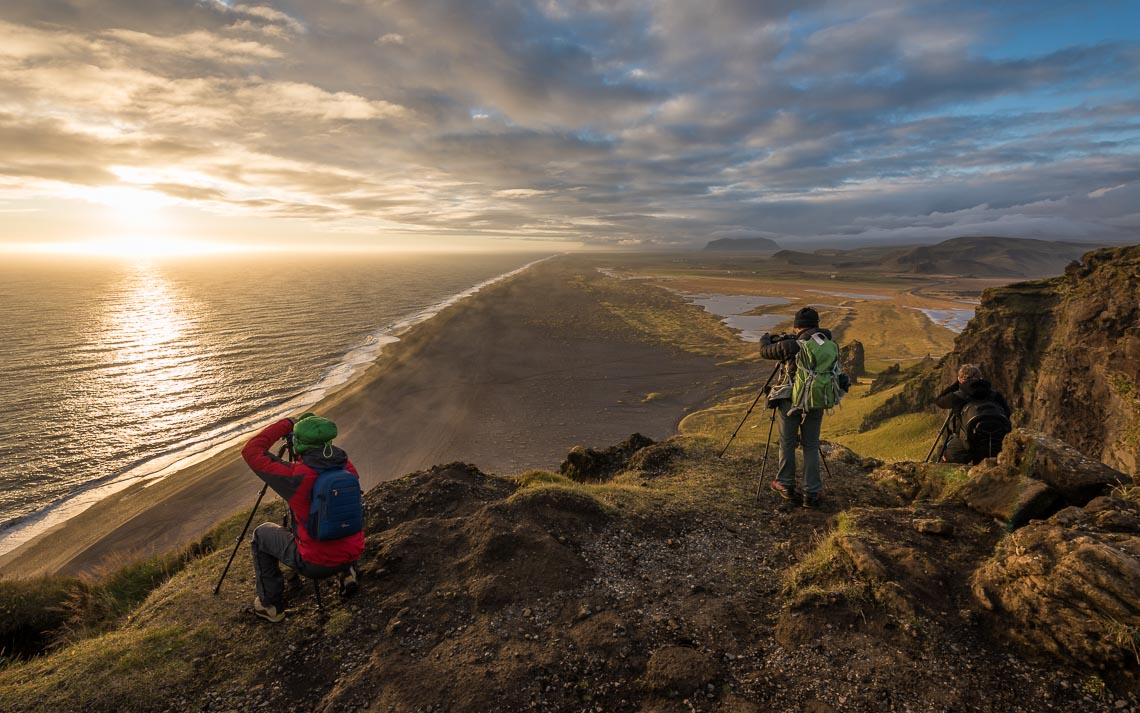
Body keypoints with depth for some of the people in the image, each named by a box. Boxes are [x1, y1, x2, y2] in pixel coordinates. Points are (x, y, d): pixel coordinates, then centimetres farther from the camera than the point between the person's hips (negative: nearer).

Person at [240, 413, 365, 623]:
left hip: (314, 564, -4)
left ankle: (271, 605, 26)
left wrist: (286, 424, -5)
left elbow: (251, 452, -11)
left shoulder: (295, 476, -22)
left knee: (262, 535, 20)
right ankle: (347, 572, 25)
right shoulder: (348, 468, -8)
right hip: (352, 555, 5)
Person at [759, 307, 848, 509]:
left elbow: (765, 352, -2)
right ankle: (812, 494, 13)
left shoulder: (792, 346, -15)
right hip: (817, 404, 4)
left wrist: (766, 338, 22)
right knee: (811, 446, 14)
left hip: (791, 401, -4)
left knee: (787, 444, 13)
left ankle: (785, 486, 27)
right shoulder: (831, 345, -1)